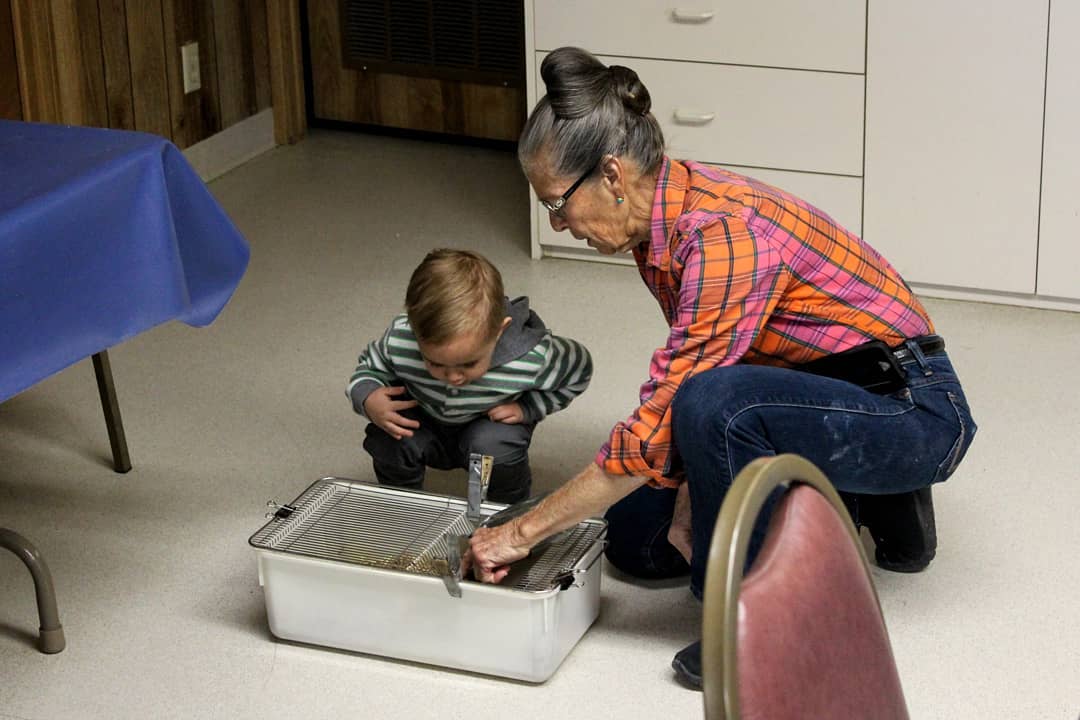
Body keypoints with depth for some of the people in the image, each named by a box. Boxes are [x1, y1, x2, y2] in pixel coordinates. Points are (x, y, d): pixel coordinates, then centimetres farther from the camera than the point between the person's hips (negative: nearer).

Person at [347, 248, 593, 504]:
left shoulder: (533, 358, -36)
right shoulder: (398, 341, -34)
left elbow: (579, 369, -13)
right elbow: (369, 367, -10)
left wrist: (527, 408, -23)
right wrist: (367, 399, -33)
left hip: (489, 426, -1)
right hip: (426, 423, 1)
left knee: (494, 446, -33)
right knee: (387, 439, -27)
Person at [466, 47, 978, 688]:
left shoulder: (724, 236, -31)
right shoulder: (658, 220, -3)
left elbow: (661, 426, -31)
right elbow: (693, 363, 6)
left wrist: (523, 532, -23)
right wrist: (691, 493, -8)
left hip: (912, 412, -10)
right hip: (815, 390, 10)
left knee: (714, 405, -37)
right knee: (638, 540, 10)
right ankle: (861, 500, 19)